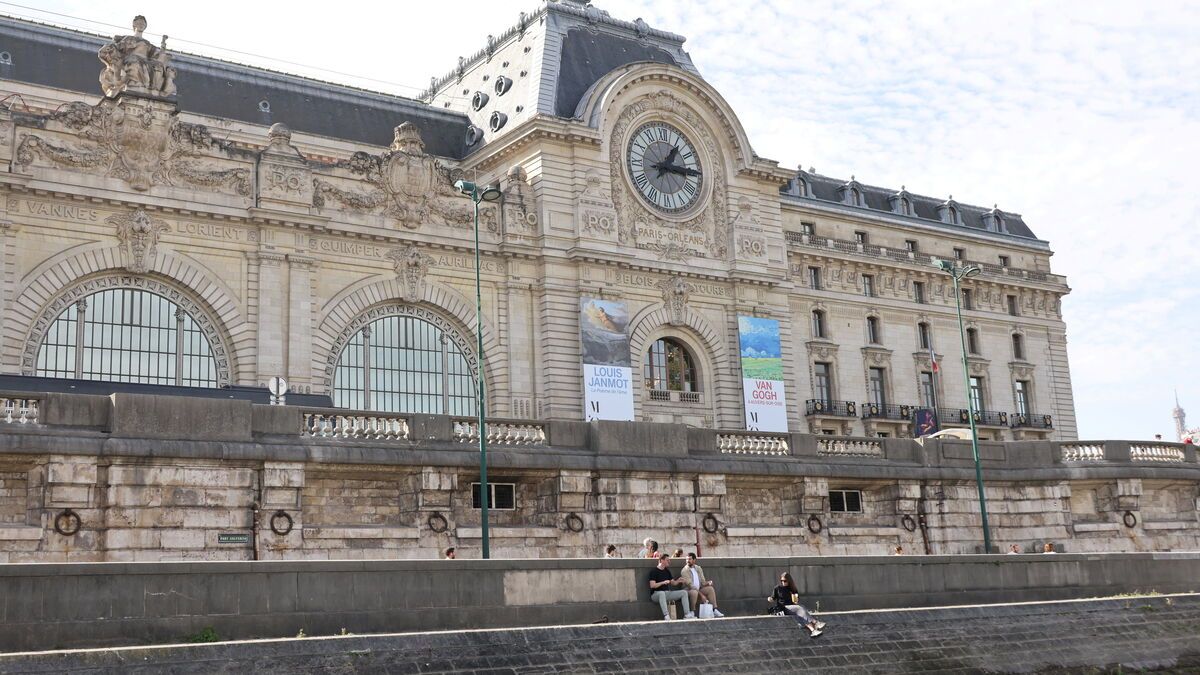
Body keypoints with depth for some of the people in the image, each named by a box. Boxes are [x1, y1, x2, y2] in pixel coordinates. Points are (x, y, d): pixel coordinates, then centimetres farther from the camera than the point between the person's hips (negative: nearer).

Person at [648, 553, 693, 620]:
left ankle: (687, 614, -12)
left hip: (667, 593, 7)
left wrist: (678, 581, -4)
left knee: (684, 592, -5)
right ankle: (666, 616, -48)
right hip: (656, 594, -7)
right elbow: (652, 585, -15)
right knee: (662, 593, -42)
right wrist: (663, 582, -26)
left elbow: (673, 583, 18)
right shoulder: (654, 571, -6)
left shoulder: (667, 571, 17)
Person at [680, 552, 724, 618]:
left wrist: (707, 583, -14)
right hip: (688, 590, -7)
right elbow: (690, 585, -20)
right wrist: (701, 595, -26)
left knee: (710, 589, -11)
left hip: (699, 590, 7)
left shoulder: (698, 568, 10)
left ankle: (714, 610, -12)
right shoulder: (685, 571, -12)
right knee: (694, 592, -37)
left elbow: (702, 581, 12)